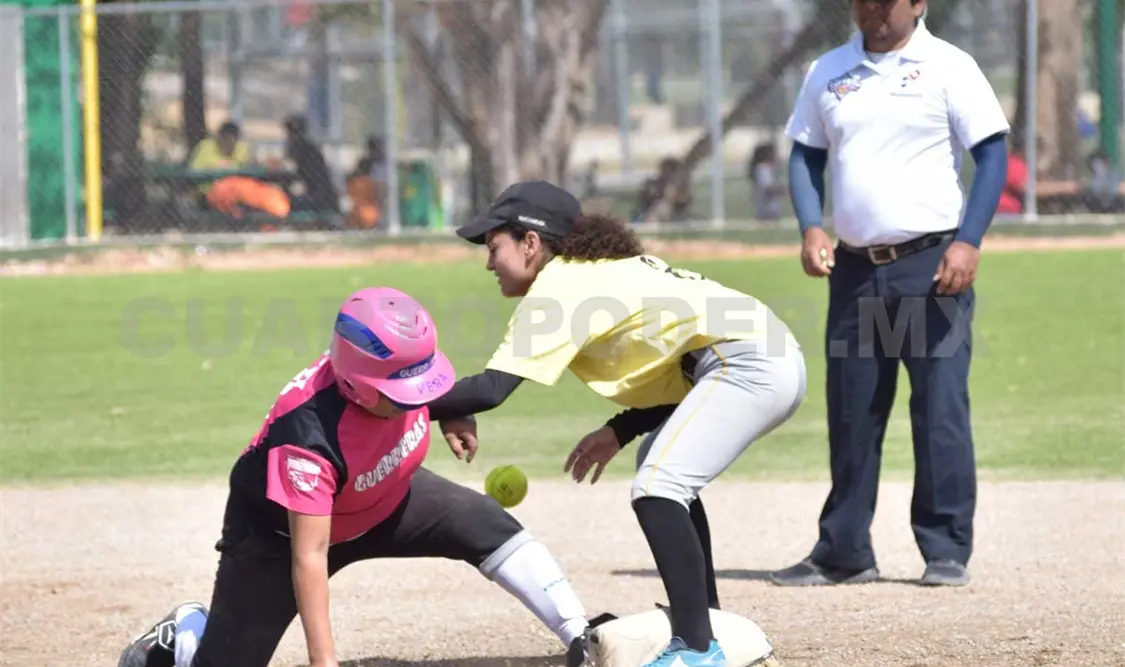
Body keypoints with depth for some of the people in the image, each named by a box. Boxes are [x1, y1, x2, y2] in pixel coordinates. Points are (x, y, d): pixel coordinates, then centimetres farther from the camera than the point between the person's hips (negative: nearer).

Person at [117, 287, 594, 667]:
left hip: (384, 500, 6)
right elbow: (309, 556, -41)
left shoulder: (398, 366, -25)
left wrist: (448, 413, -6)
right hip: (280, 528, -6)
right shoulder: (309, 438, -43)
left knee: (485, 524, -14)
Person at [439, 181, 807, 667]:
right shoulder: (598, 272, 22)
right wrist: (620, 431, 13)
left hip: (749, 363, -11)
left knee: (657, 489, -18)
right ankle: (704, 619, 31)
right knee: (665, 468, 28)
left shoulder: (557, 288, -6)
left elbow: (491, 390, -15)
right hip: (771, 360, 11)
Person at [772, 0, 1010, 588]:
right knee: (850, 413, 8)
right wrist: (811, 227, -3)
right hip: (855, 269, 5)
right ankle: (843, 552, 14)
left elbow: (991, 154, -4)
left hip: (931, 265, -4)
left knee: (941, 409, -6)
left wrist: (968, 243, -14)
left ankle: (947, 551, 0)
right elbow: (806, 154, 15)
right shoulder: (827, 73, 11)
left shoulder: (947, 67, -2)